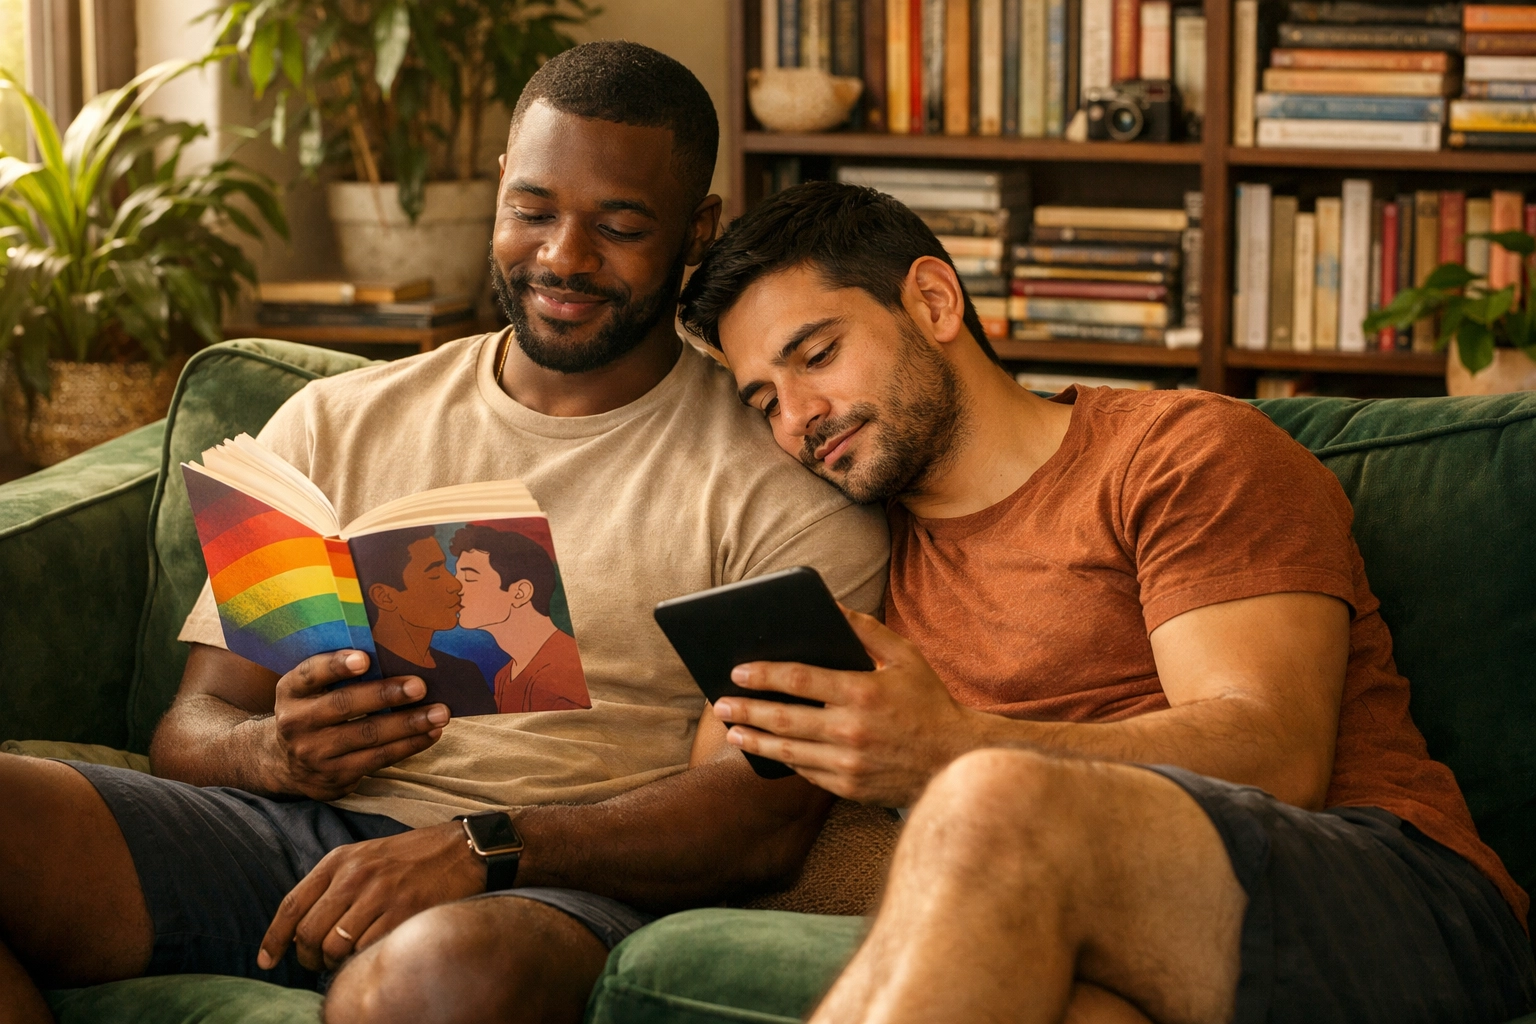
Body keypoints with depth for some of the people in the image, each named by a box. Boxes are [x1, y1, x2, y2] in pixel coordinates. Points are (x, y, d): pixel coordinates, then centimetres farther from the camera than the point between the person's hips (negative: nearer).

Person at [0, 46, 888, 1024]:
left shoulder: (787, 477, 6)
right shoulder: (332, 426, 19)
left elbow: (766, 818, -5)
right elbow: (192, 727, 15)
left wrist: (480, 847, -20)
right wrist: (276, 752, -11)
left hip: (563, 887, -4)